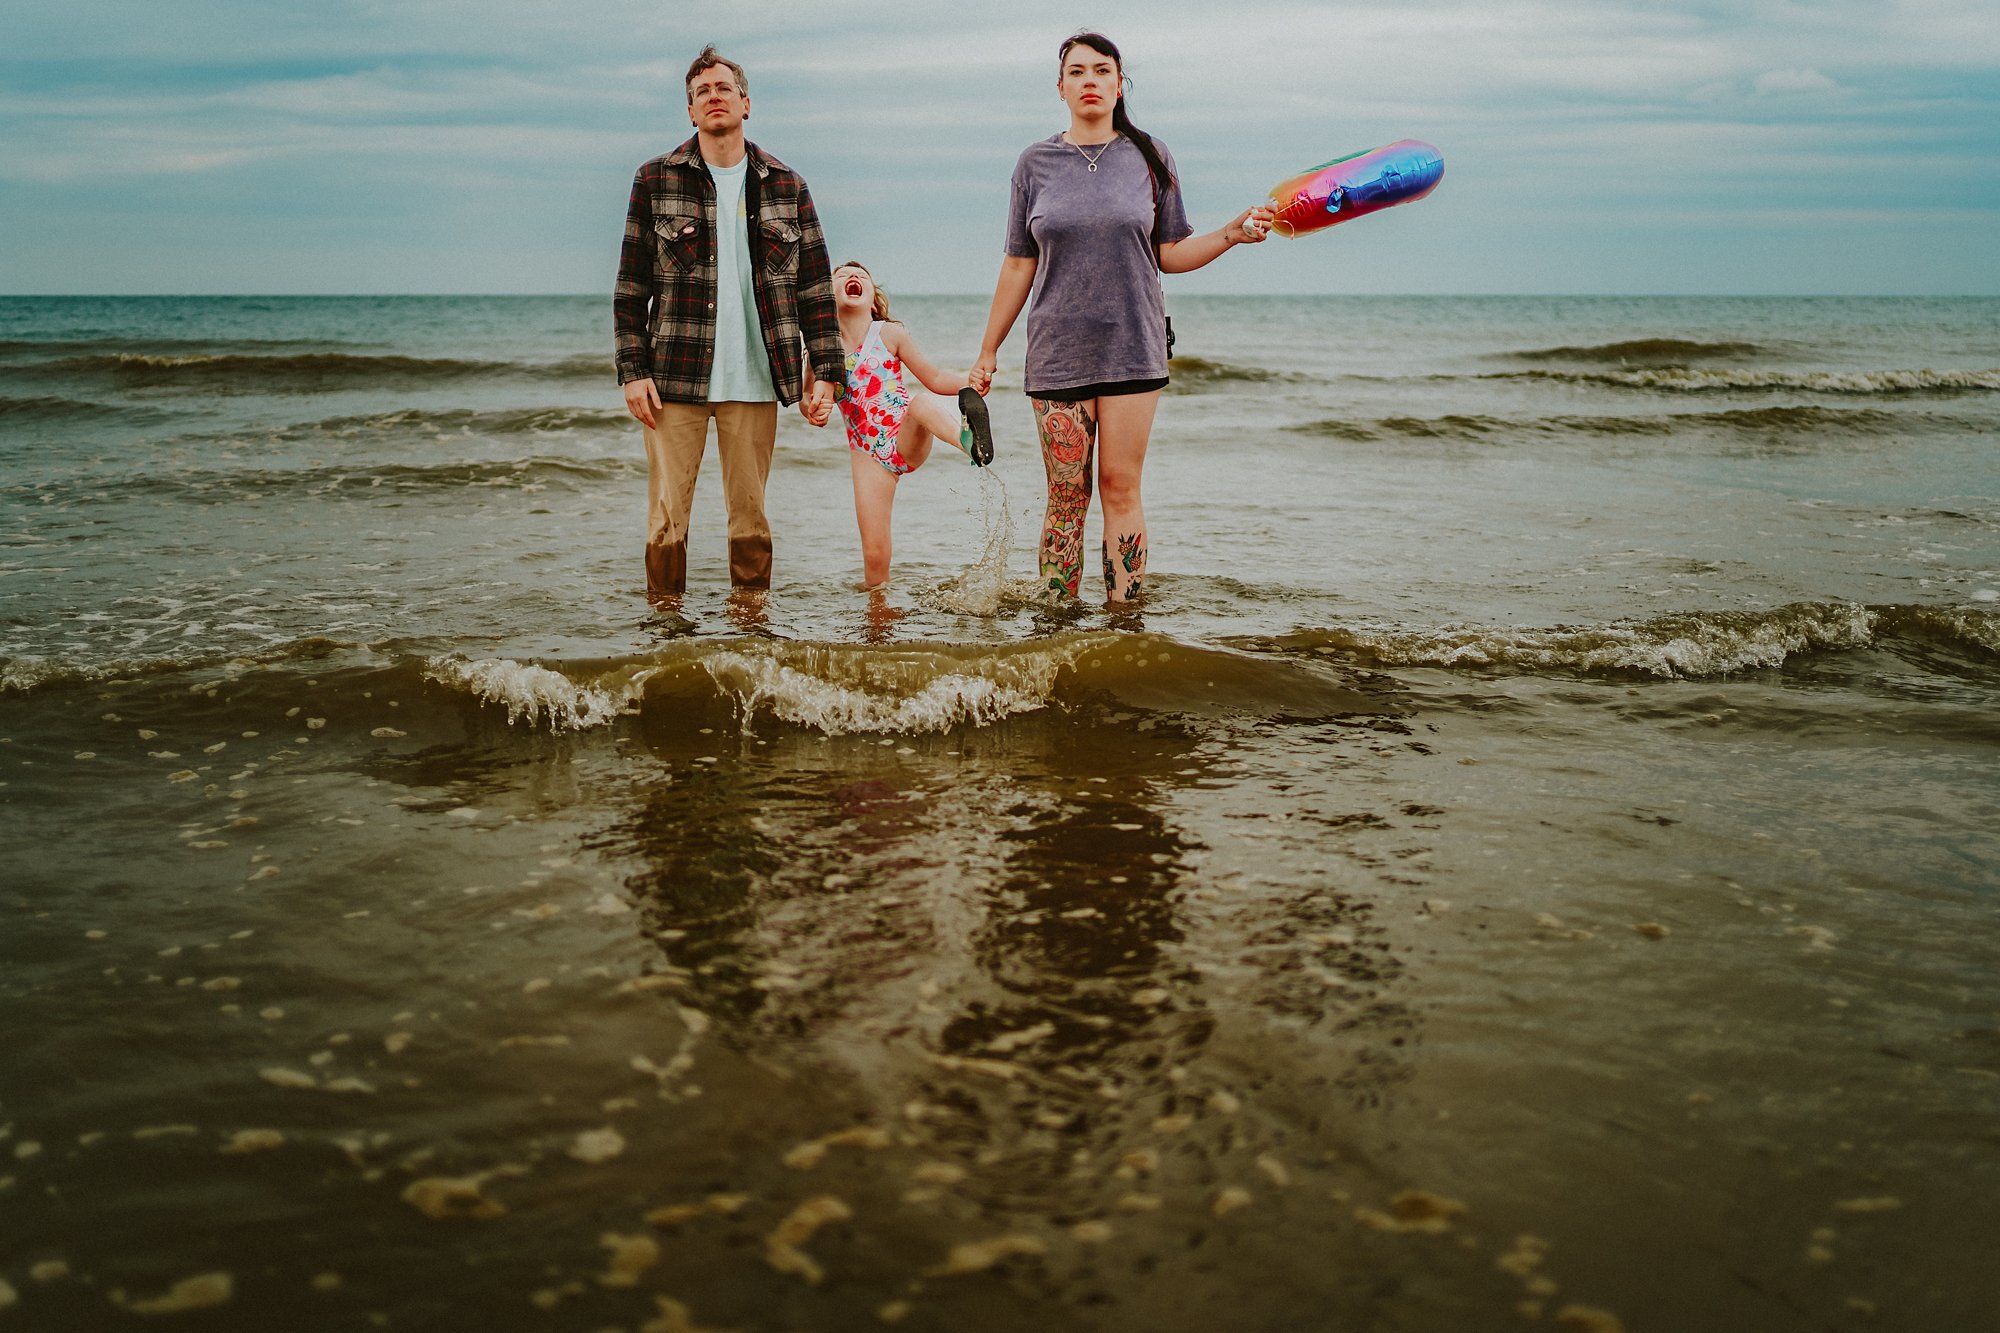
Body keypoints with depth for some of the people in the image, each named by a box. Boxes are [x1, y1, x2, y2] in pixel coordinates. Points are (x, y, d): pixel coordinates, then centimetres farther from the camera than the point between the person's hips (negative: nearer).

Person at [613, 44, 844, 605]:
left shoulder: (787, 186, 9)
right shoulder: (656, 180, 5)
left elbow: (816, 286, 9)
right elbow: (631, 287, 4)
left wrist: (825, 371, 1)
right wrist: (633, 370, -3)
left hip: (754, 384, 1)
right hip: (674, 378, -1)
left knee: (751, 517, 6)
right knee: (667, 518, -2)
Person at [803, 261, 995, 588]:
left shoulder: (889, 334, -1)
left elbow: (935, 380, 4)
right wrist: (816, 412, -13)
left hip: (908, 441, -2)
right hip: (868, 453, 2)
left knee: (922, 401, -38)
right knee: (874, 554, -8)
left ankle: (969, 439, -68)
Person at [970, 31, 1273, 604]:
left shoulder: (1150, 157, 6)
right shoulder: (1037, 163, 7)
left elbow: (1171, 254, 8)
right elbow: (1018, 266, 10)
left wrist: (1232, 234, -8)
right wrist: (988, 351, 10)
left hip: (1132, 348, 0)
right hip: (1058, 353, 1)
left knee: (1120, 486, -3)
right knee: (1067, 494, 0)